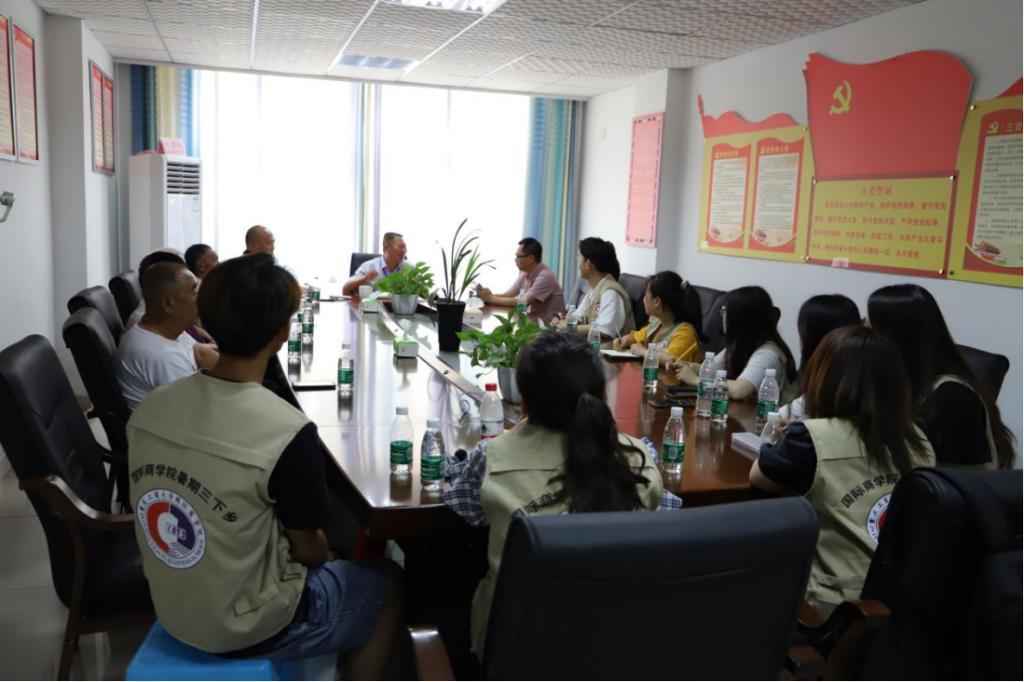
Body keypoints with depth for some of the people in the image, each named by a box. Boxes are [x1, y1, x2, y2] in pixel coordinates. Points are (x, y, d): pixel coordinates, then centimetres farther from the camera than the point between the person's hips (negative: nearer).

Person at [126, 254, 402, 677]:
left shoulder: (151, 408, -10)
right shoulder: (287, 432, -30)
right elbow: (307, 549, -16)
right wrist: (325, 555, 8)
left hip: (173, 610, 6)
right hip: (248, 629, -6)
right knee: (388, 585, 18)